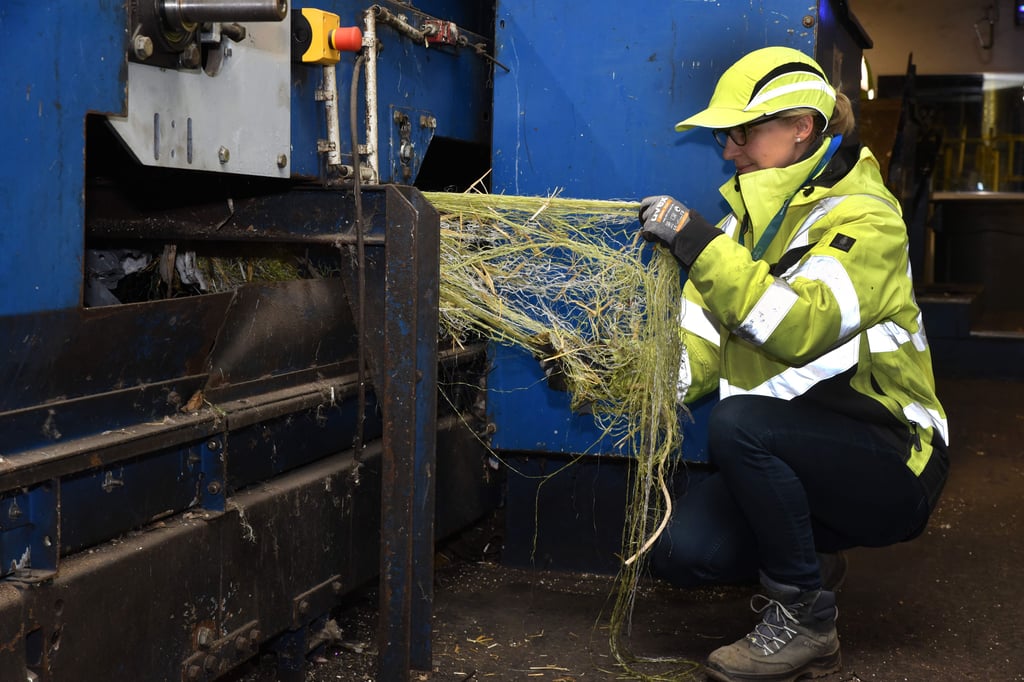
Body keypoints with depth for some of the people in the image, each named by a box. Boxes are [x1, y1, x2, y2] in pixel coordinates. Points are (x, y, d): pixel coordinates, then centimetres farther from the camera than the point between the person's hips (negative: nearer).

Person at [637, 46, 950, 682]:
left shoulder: (864, 218, -13)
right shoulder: (752, 217, 10)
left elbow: (798, 327, -32)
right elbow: (700, 342, 2)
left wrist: (697, 243, -35)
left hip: (889, 467, -6)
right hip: (794, 455, 6)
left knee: (739, 422, -33)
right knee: (683, 552, -17)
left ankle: (805, 621, -15)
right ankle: (808, 561, 15)